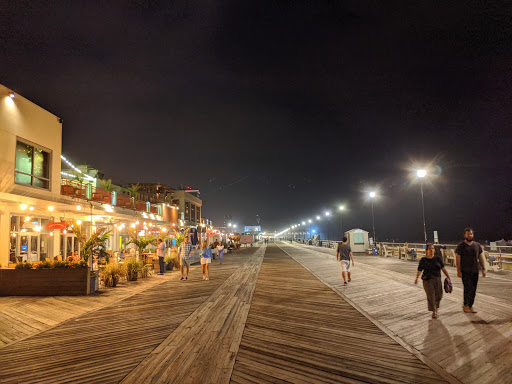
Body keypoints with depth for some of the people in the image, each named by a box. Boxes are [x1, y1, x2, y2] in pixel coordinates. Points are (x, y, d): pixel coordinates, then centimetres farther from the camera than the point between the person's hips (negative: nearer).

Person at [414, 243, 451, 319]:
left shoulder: (438, 258, 6)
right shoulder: (423, 260, 0)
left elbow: (443, 268, 6)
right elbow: (419, 270, 0)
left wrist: (447, 276, -2)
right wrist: (416, 278, -8)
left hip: (437, 279, 3)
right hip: (427, 280, -2)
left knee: (438, 295, 7)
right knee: (430, 295, -6)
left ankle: (435, 306, 35)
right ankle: (434, 311, 3)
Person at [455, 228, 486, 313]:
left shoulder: (477, 245, 9)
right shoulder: (460, 246, -4)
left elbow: (481, 258, 13)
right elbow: (457, 259, -6)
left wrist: (483, 269, 5)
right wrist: (458, 271, -11)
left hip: (475, 271, 4)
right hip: (465, 272, -4)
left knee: (473, 290, 7)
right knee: (468, 288, -11)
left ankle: (470, 306, 18)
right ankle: (466, 306, 0)